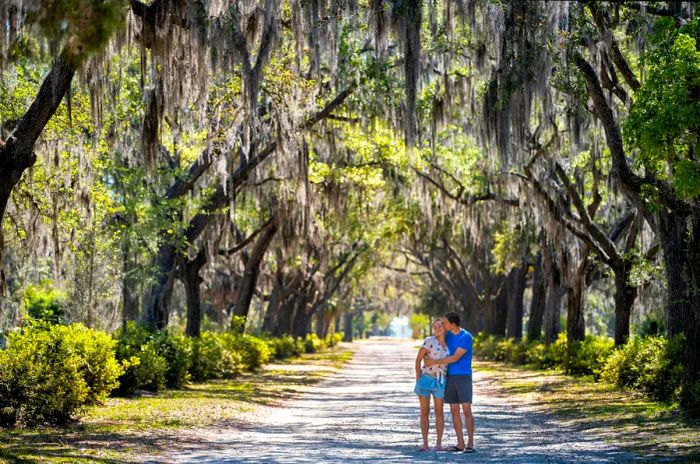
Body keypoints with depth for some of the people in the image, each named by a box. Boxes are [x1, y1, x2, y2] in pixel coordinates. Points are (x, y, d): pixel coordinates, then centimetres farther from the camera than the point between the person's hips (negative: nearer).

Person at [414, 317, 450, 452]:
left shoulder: (449, 344, 5)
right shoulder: (429, 341, -9)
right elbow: (418, 359, -6)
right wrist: (418, 378, -9)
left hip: (440, 382, 3)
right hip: (425, 379, -3)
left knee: (439, 413, 3)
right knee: (424, 412, 1)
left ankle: (439, 443, 9)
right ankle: (425, 444, 6)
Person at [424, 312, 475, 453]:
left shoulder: (466, 337, -15)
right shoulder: (449, 335, 8)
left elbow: (455, 358, -18)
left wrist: (434, 362, -16)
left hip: (463, 377, -6)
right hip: (450, 377, 6)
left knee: (466, 410, -10)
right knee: (454, 411, 3)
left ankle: (470, 444, -5)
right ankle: (460, 444, 7)